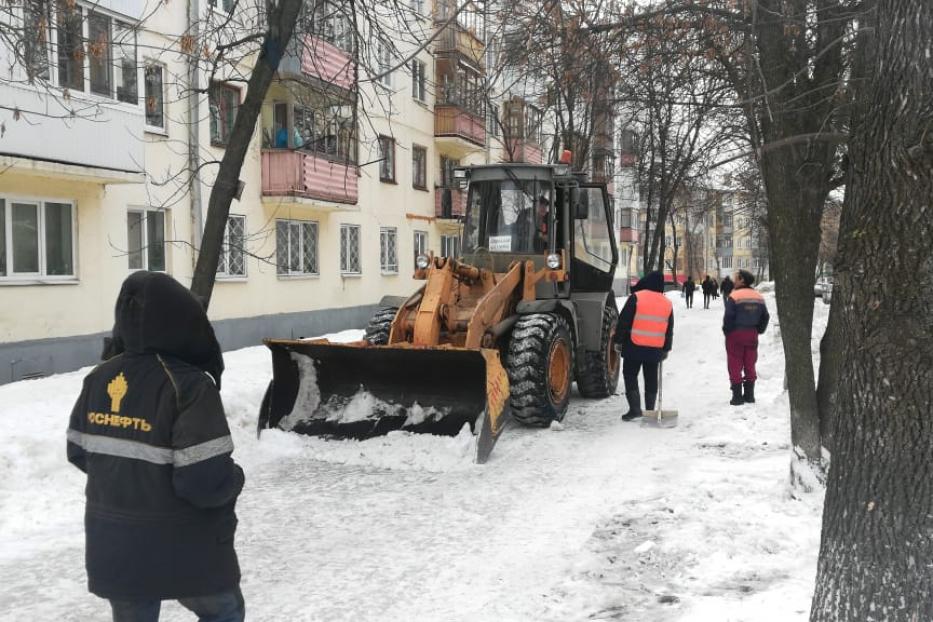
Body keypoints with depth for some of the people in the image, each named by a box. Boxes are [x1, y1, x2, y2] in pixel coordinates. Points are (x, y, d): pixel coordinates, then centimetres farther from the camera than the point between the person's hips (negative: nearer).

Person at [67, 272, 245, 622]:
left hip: (112, 547, 6)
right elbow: (207, 479, -27)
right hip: (182, 548, -6)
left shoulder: (98, 379, -2)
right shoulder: (187, 386, -23)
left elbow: (78, 452, 8)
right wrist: (235, 480, -6)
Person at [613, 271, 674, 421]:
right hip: (656, 349, 4)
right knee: (651, 378, 13)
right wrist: (666, 349, 23)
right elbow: (669, 330, 14)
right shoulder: (667, 303, 7)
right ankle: (650, 411, 16)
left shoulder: (636, 298, -9)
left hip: (634, 347, -4)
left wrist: (618, 341, 0)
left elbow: (623, 321, -9)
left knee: (630, 375, 4)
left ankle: (635, 408, -6)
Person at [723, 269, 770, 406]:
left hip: (735, 334, -5)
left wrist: (726, 331, -3)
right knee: (750, 366, 14)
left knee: (735, 366, 2)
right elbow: (765, 317, 9)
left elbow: (728, 317, -18)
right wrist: (759, 330, 18)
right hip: (752, 335, 6)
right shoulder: (759, 297, 5)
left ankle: (737, 396, 2)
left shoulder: (734, 296, -15)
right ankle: (749, 395, 19)